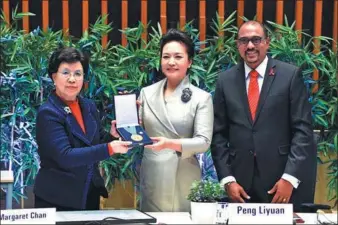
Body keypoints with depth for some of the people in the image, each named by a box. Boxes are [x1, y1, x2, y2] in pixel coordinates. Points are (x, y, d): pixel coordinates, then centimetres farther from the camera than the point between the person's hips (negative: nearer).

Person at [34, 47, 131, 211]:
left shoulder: (89, 106, 5)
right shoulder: (48, 113, -14)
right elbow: (65, 157, -23)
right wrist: (110, 148, -27)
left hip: (90, 195, 6)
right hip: (57, 199, -6)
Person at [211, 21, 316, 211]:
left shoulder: (290, 75, -1)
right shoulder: (226, 80, 7)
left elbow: (303, 129, -4)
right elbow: (219, 134, 6)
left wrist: (290, 178, -12)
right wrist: (227, 180, -3)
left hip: (282, 178, -2)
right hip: (240, 182, 2)